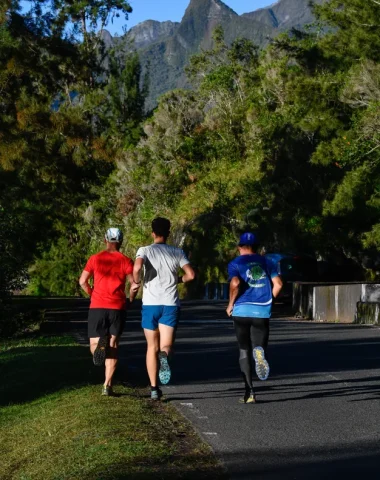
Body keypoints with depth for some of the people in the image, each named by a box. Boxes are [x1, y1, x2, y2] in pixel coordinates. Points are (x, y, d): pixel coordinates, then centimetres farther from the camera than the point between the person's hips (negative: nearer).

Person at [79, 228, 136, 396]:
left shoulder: (95, 259, 5)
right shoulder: (125, 261, 2)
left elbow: (82, 281, 0)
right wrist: (129, 300, 11)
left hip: (97, 307, 0)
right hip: (118, 308, 0)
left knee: (94, 344, 8)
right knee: (113, 345, 9)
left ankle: (99, 346, -31)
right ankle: (107, 385, 3)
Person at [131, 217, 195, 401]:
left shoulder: (145, 250, 1)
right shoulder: (177, 252, 7)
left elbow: (137, 267, -19)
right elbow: (191, 274, -2)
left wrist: (135, 283, -2)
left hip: (150, 304, 0)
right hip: (171, 304, 0)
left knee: (152, 347, 12)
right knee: (165, 346, -1)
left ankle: (154, 389, 11)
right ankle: (164, 356, -38)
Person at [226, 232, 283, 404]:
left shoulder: (235, 263, 4)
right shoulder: (266, 262, 14)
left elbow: (235, 283, -15)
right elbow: (278, 284, 3)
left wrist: (230, 304, -4)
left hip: (242, 310, -1)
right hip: (263, 311, 1)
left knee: (244, 351, 9)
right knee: (258, 346, 6)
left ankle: (249, 392, 1)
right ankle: (259, 352, -34)